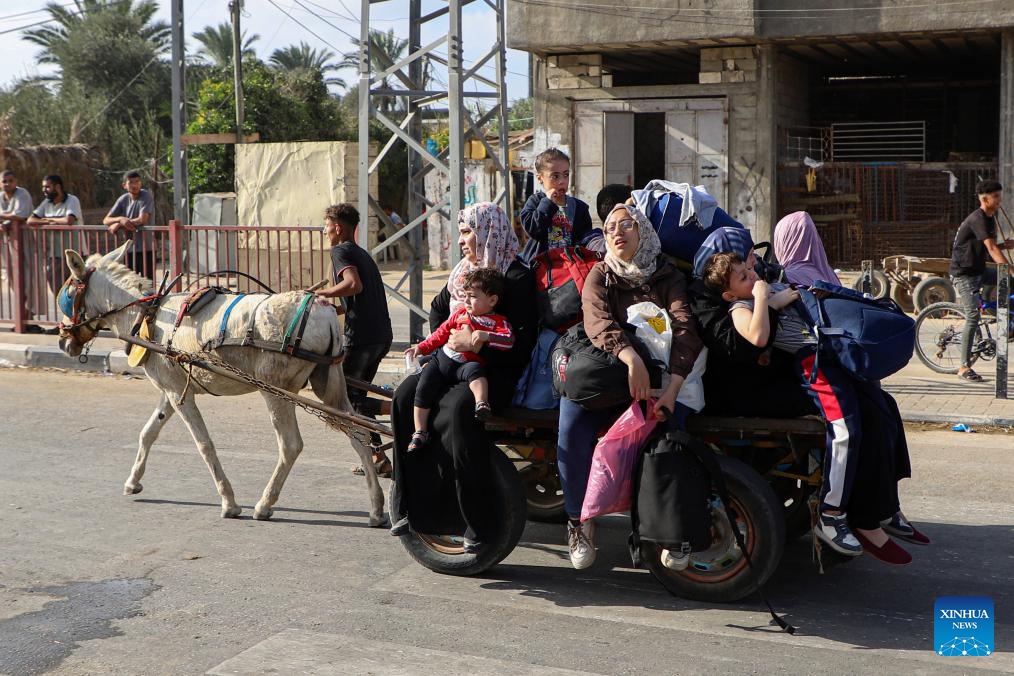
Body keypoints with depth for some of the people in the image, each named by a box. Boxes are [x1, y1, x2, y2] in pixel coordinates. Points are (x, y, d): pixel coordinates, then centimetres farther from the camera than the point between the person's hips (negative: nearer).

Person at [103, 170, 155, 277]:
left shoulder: (146, 196, -9)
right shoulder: (123, 199, 5)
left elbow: (142, 220, -19)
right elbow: (106, 220, 4)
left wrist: (119, 225, -12)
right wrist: (121, 219, -18)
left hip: (145, 249, -5)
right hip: (128, 249, 5)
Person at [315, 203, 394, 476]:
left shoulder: (341, 251, -6)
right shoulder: (362, 253, 22)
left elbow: (354, 285, -24)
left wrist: (321, 292, -15)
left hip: (361, 336, -9)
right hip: (382, 334, 9)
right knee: (357, 395, 17)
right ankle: (378, 457, 14)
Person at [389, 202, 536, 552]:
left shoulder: (517, 277, -8)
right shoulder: (463, 272, 16)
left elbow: (523, 342, -16)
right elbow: (438, 309, 32)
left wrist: (475, 344, -21)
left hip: (497, 371, -8)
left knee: (459, 406, -36)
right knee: (406, 395, -16)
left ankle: (479, 525, -28)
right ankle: (412, 506, -12)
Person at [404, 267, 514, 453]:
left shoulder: (498, 321, 1)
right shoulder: (460, 314, 16)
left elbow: (509, 339, -17)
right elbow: (441, 333, 24)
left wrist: (486, 335, -28)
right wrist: (421, 347, 20)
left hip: (466, 364, -5)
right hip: (442, 359, 5)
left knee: (474, 369, -38)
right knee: (423, 390, -7)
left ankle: (482, 403, -55)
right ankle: (420, 432, 0)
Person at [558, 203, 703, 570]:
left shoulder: (668, 276, 6)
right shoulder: (600, 275, 7)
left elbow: (685, 330, -11)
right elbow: (598, 321, -15)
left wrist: (672, 388, -29)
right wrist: (630, 357, -37)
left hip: (659, 374, 0)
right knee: (572, 422, -28)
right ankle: (579, 520, -10)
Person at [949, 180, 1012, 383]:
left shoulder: (990, 219, 10)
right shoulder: (978, 219, -20)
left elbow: (990, 247, 16)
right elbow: (991, 249, -29)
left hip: (978, 271, 10)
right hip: (963, 273, -10)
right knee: (973, 317, -15)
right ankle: (964, 367, -12)